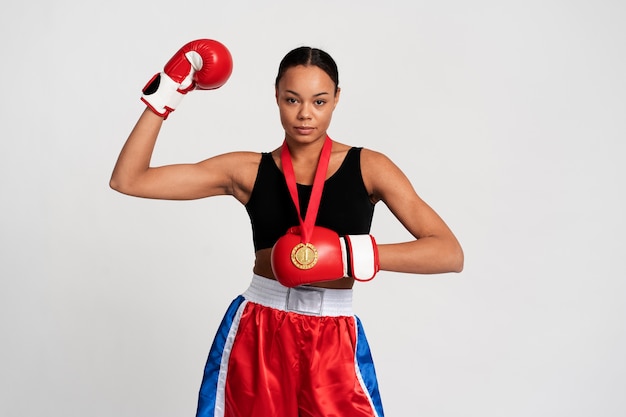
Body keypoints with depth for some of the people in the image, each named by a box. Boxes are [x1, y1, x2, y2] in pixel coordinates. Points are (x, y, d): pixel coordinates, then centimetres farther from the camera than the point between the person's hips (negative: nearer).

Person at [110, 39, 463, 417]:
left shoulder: (368, 168, -2)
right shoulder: (248, 170, 2)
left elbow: (451, 253, -10)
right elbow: (128, 180, 1)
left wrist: (357, 256, -21)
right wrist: (164, 97, 0)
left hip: (334, 343, -1)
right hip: (255, 336, 1)